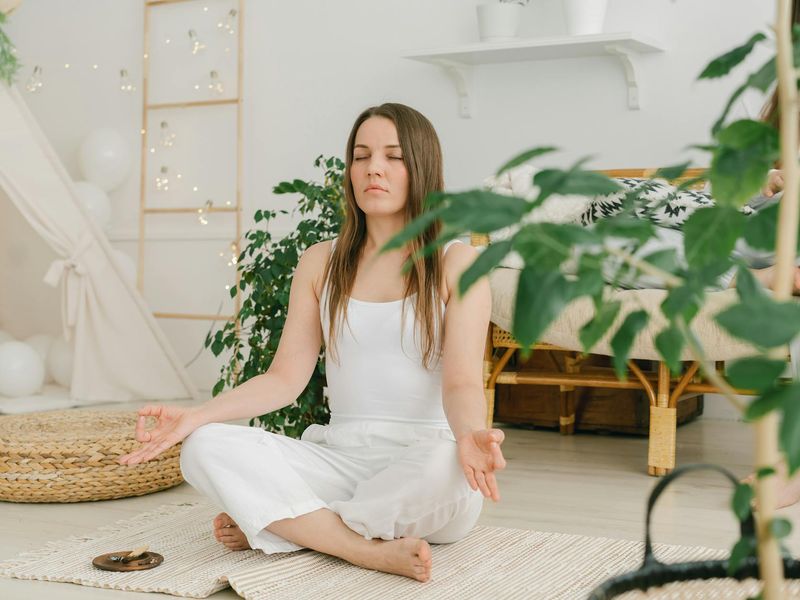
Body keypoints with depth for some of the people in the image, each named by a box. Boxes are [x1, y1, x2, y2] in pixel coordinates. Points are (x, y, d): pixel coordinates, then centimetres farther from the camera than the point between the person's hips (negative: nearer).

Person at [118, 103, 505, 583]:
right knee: (207, 447, -20)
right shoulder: (321, 263, 11)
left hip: (423, 461, -2)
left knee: (448, 468, -39)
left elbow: (462, 382, -10)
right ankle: (372, 551, -25)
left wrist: (470, 433, -34)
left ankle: (279, 524, -17)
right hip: (340, 459, 3)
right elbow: (286, 377, 4)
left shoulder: (456, 263, 0)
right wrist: (196, 416, -12)